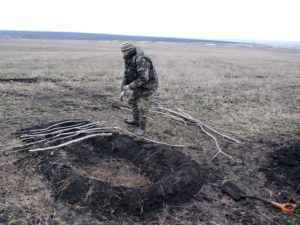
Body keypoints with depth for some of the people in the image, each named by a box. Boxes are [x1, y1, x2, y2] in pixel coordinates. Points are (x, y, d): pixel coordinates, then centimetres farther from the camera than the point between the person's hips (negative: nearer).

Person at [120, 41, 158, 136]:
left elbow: (143, 78, -37)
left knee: (142, 107, -10)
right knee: (132, 101, 19)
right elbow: (127, 75, 6)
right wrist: (123, 90, -2)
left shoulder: (141, 59, -31)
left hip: (148, 85, -9)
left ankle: (142, 127, 9)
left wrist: (130, 86, -28)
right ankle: (136, 121, 35)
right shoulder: (129, 60, 1)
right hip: (141, 85, 10)